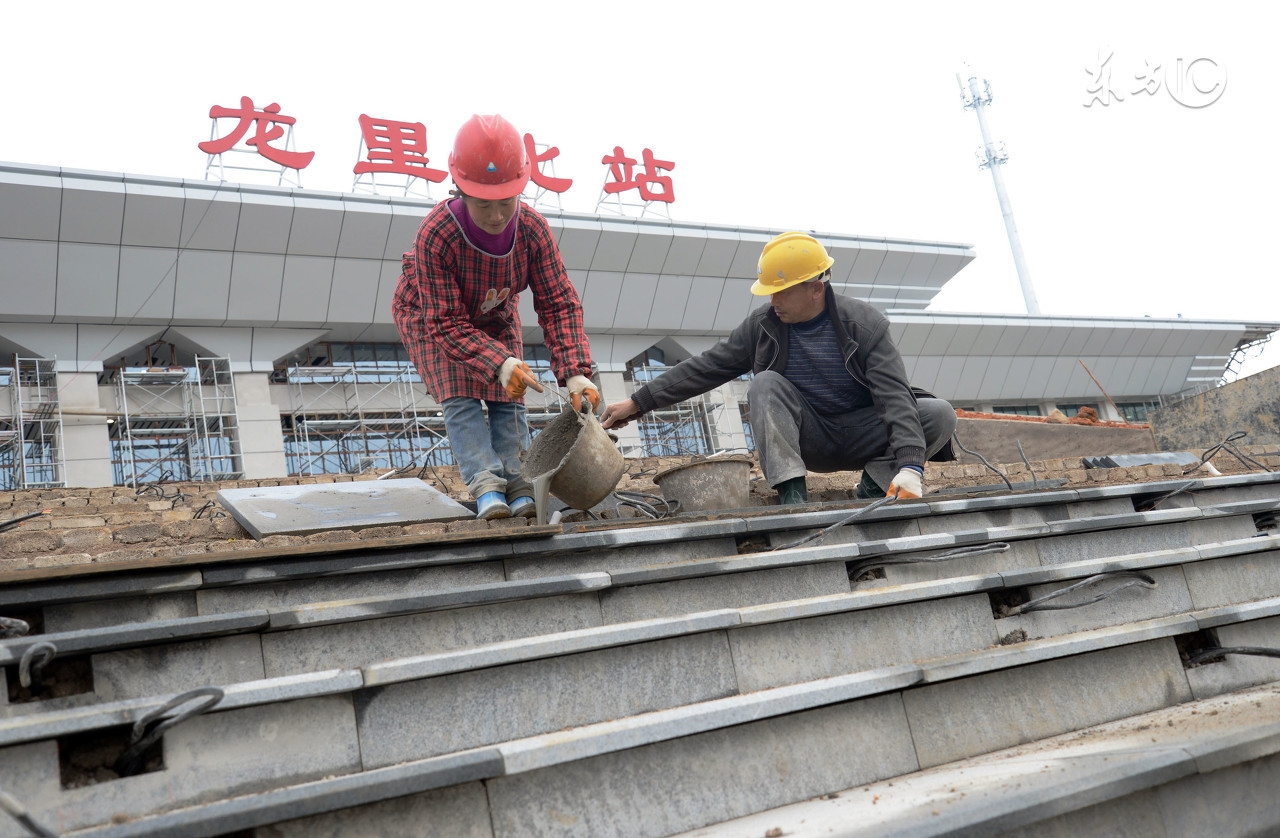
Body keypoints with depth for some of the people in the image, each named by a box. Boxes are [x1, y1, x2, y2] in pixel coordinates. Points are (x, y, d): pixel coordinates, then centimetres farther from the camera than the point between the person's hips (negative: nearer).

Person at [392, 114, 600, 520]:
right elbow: (447, 322, -35)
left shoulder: (533, 229, -31)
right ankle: (486, 485, -21)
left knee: (507, 396, -6)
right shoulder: (435, 235, -40)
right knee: (460, 396, -17)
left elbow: (559, 304, -26)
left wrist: (575, 372, -38)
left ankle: (517, 486, -7)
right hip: (430, 315, -3)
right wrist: (499, 363, -48)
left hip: (496, 316, 3)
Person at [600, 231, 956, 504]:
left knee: (940, 414, -23)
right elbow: (705, 368, -2)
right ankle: (791, 493, -32)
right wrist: (637, 403, -7)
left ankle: (876, 482, -12)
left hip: (861, 438, -1)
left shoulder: (865, 325, -14)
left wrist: (910, 465, -39)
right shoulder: (763, 325, -6)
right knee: (765, 384, -27)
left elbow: (895, 394, -24)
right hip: (805, 441, 2)